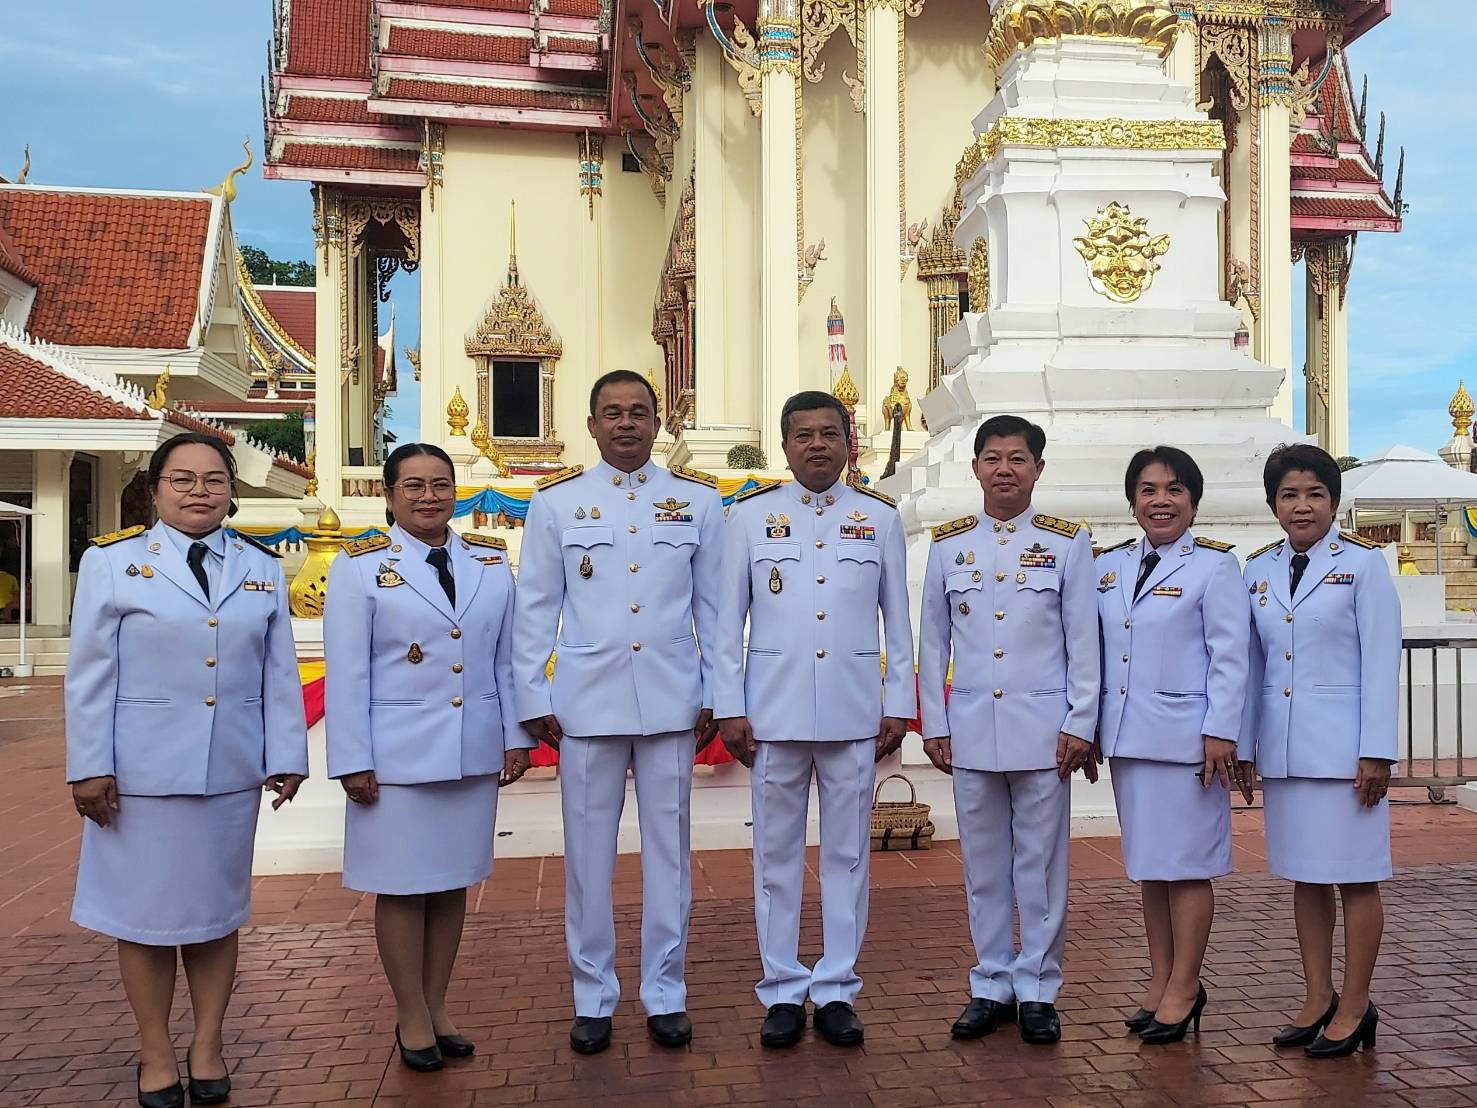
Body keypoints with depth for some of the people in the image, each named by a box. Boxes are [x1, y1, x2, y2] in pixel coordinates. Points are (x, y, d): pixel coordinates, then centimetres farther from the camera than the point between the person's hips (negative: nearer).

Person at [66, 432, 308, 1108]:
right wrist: (89, 767, -6)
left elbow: (280, 673, 6)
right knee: (146, 910, 6)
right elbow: (90, 673, -2)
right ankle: (156, 1054, 20)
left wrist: (287, 758, 1)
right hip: (141, 770, -2)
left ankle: (207, 1047, 24)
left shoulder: (262, 570, 8)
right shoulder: (113, 561, 0)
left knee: (218, 907, 11)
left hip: (232, 772, 3)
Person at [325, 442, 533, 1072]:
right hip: (398, 755, -3)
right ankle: (412, 1018, 19)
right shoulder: (360, 565, -4)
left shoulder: (492, 561, 6)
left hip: (475, 754, 4)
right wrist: (352, 760, -9)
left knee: (453, 882, 11)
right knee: (403, 885, 5)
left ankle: (437, 1007, 25)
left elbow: (507, 659, 8)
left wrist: (515, 737, 5)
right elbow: (346, 671, -6)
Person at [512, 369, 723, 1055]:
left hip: (672, 704, 1)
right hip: (586, 703, 0)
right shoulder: (555, 503, 5)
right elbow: (535, 609, 6)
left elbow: (713, 606, 7)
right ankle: (593, 998, 20)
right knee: (588, 852, 6)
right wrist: (533, 701, 1)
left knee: (669, 849, 8)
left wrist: (716, 699, 4)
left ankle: (666, 994, 21)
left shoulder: (698, 501, 6)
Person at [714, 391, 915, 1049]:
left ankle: (836, 990, 19)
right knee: (777, 853, 6)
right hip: (775, 712, 0)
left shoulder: (880, 518, 7)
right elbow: (729, 620, 4)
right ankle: (783, 991, 18)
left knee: (847, 852, 7)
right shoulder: (750, 516, 5)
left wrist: (899, 706, 4)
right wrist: (728, 709, -1)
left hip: (854, 713, 1)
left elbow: (898, 620, 9)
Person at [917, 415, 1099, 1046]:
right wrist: (934, 724, 5)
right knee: (983, 865, 9)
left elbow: (1083, 641, 1)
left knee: (1041, 863, 5)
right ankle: (991, 986, 21)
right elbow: (932, 643, 9)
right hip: (970, 728, 2)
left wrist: (1080, 724, -4)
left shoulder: (1067, 543, 2)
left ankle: (1037, 990, 18)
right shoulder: (948, 545, 7)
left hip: (1042, 727, -2)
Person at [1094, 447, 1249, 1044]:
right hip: (1127, 737, 6)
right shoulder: (1110, 565, 11)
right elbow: (1094, 651, 12)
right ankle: (1160, 979, 23)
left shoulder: (1214, 565, -4)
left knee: (1186, 863, 0)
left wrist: (1220, 732, -13)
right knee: (1147, 862, 12)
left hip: (1186, 739, -5)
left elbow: (1229, 657, -8)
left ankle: (1184, 988, 11)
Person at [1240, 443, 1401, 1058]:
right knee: (1303, 874, 11)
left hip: (1342, 745, -4)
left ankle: (1355, 1007, 13)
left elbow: (1381, 661, -7)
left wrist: (1376, 751, -12)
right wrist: (1243, 744, 9)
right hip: (1282, 747, 5)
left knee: (1354, 875, 2)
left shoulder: (1363, 563, -3)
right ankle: (1318, 999, 22)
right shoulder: (1258, 570, 9)